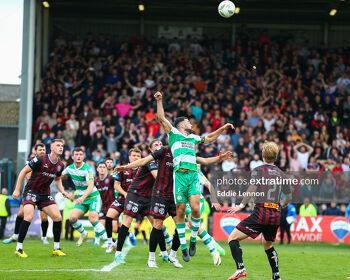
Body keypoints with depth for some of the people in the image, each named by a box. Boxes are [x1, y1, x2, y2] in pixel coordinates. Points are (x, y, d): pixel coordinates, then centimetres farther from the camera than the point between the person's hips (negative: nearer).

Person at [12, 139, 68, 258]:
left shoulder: (60, 165, 2)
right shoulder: (40, 159, -17)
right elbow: (23, 172, -9)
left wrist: (62, 191, 4)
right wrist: (17, 190, -10)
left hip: (45, 194, 6)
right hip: (31, 191, -6)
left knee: (57, 217, -5)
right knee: (29, 217, -24)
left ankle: (56, 248, 8)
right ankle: (18, 248, -14)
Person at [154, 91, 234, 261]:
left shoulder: (193, 138, 25)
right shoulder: (174, 134, 11)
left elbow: (209, 139, 41)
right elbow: (161, 118, 3)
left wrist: (223, 128, 36)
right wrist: (159, 101, -4)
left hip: (194, 176, 3)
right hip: (180, 175, -3)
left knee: (195, 208, -13)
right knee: (180, 211, -3)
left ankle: (193, 240, 4)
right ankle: (183, 247, 3)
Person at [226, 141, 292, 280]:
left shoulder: (258, 170, 1)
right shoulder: (280, 173, 16)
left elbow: (253, 188, -16)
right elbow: (289, 197, 19)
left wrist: (241, 205, -11)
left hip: (261, 213, -6)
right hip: (276, 215, 6)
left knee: (233, 238, 0)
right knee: (268, 245, 29)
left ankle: (240, 268, -18)